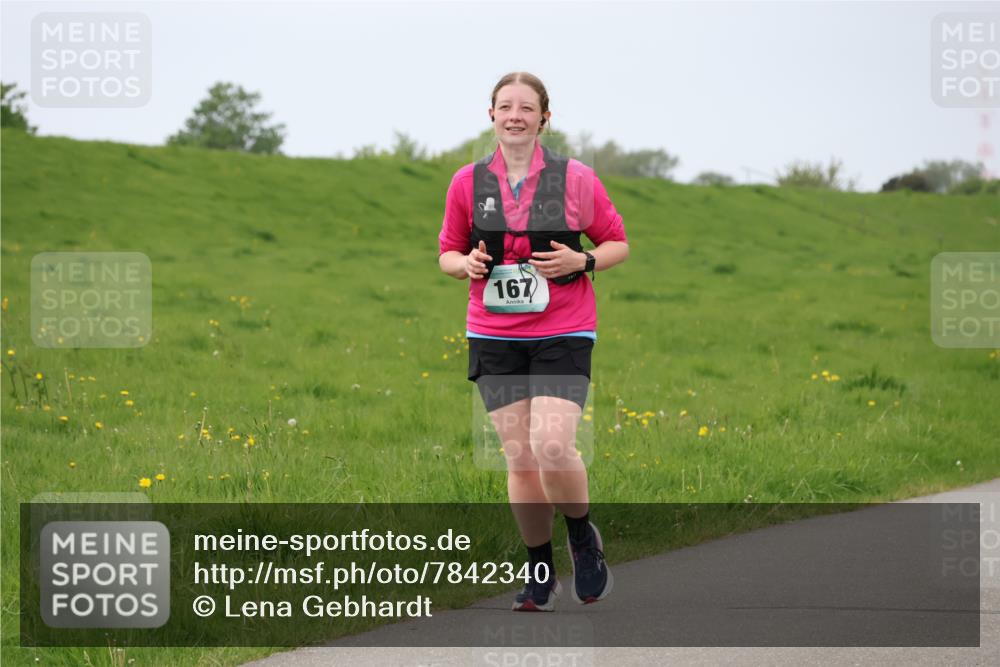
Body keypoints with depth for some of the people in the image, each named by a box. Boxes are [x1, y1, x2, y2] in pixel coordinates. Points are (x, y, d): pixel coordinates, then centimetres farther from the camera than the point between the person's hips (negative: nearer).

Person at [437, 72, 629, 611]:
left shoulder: (576, 179, -1)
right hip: (494, 338, 2)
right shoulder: (468, 182, 4)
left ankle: (582, 535, 10)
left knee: (552, 446, -19)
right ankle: (540, 573, 15)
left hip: (563, 335, -2)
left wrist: (581, 262, -11)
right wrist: (467, 263, -7)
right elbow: (448, 252, 16)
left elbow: (617, 244, 9)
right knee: (520, 458, -1)